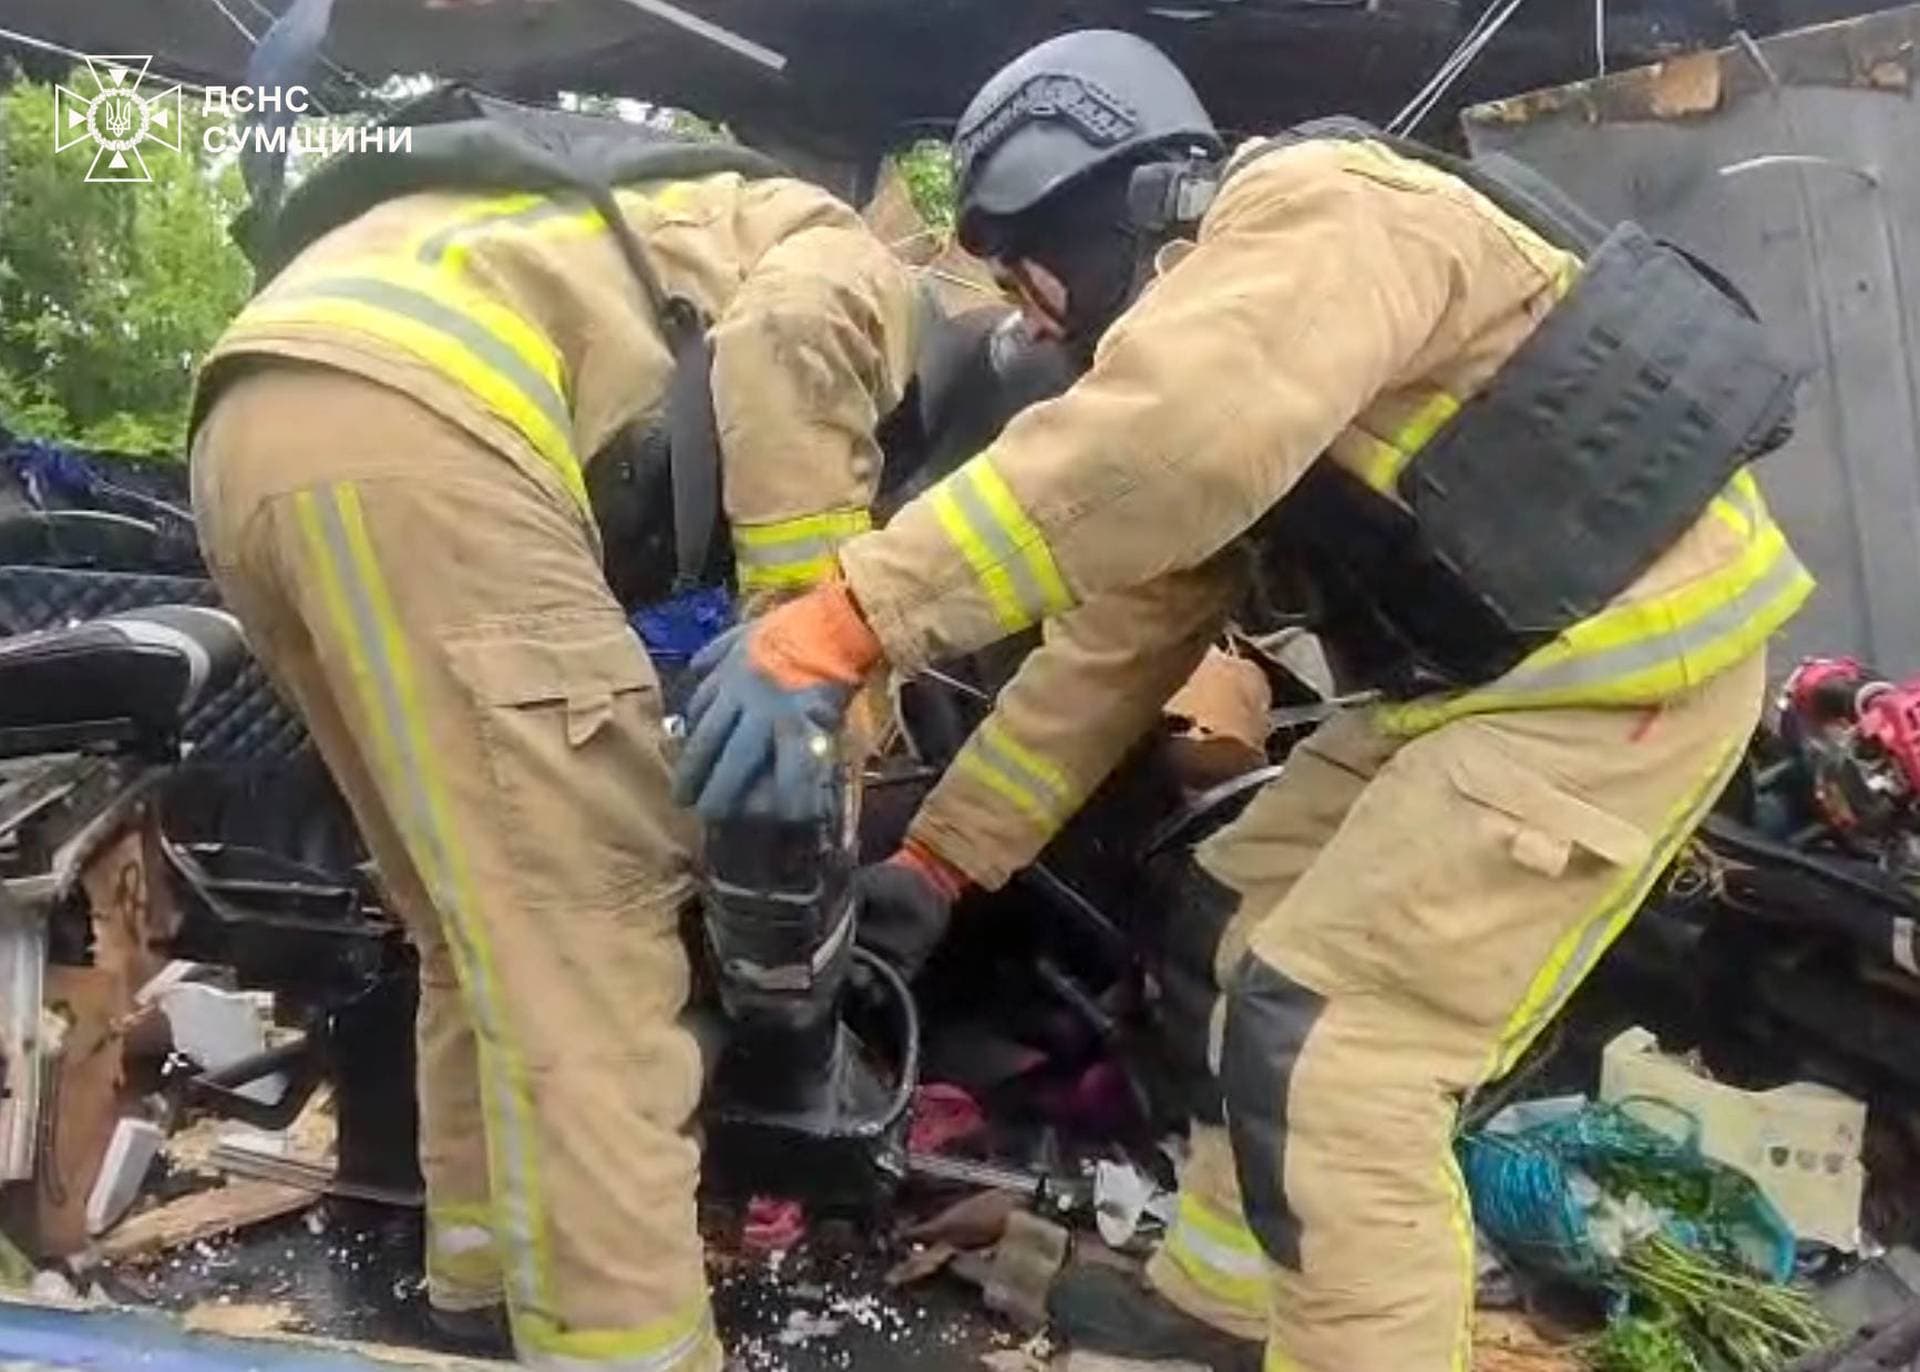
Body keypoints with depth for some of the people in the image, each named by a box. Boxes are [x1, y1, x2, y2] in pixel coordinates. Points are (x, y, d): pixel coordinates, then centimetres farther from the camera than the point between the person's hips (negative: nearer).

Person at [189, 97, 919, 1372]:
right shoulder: (856, 266, 15)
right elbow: (788, 354, -11)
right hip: (405, 425, -9)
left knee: (487, 926, 18)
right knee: (586, 941, -9)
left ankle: (489, 1265, 30)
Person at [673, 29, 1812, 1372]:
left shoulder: (1314, 212, -18)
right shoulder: (1218, 306, 12)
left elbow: (1158, 446, -40)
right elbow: (1113, 645, 13)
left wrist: (839, 624, -39)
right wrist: (939, 855, 14)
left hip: (1623, 654, -10)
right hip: (1489, 660, 10)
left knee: (1325, 1047, -13)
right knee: (1257, 924, 16)